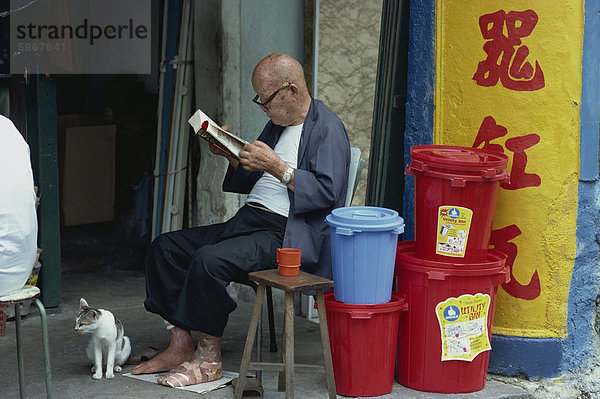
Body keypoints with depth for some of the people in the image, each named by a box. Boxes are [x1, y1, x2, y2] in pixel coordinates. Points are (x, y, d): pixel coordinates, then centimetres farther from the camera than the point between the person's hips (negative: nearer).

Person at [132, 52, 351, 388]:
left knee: (208, 260, -31)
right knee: (165, 247, 1)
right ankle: (180, 345, -1)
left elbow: (326, 191, -19)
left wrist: (275, 165, -20)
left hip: (287, 235, -10)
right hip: (248, 221, 10)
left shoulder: (327, 128, -7)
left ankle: (209, 358, -14)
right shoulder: (278, 124, 21)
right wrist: (232, 154, 11)